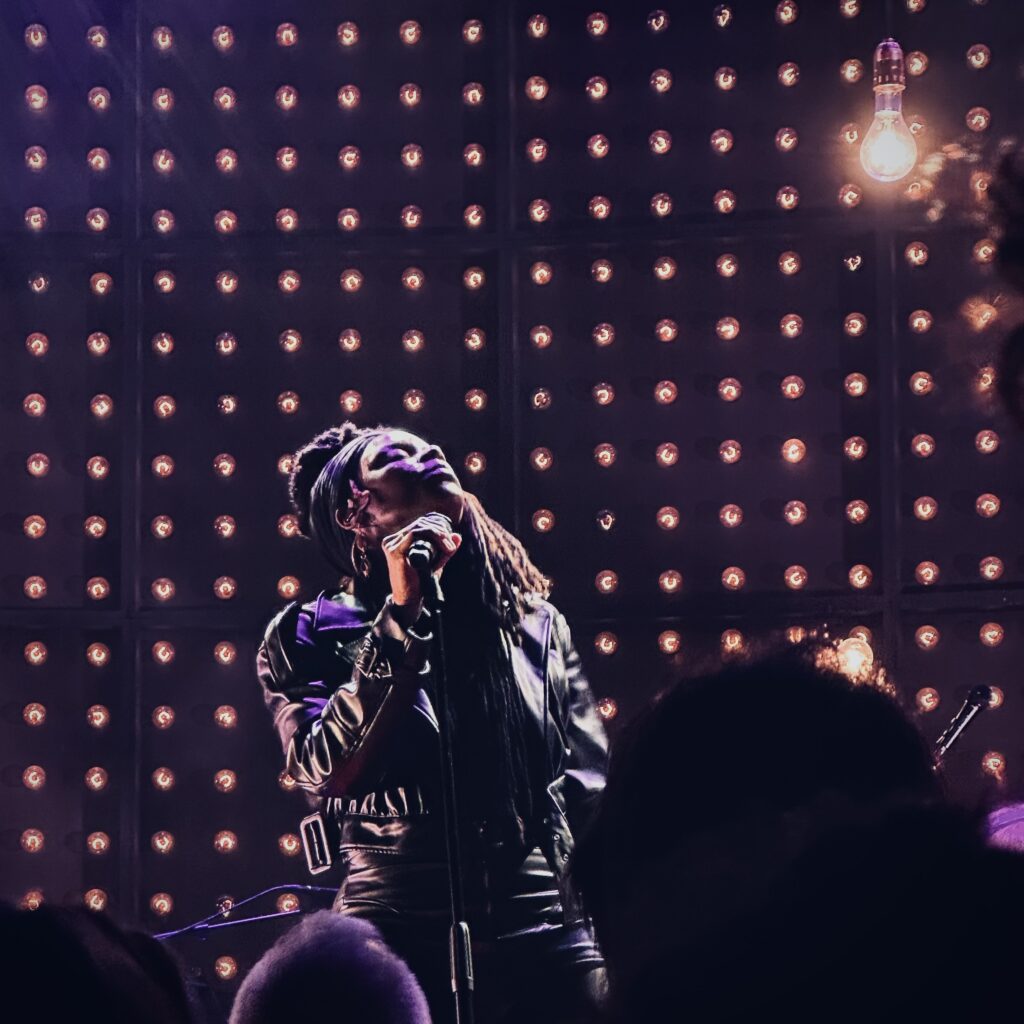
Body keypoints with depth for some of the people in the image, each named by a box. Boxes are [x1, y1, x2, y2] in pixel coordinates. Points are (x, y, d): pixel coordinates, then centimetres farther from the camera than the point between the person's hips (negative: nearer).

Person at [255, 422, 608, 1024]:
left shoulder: (533, 622, 10)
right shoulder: (310, 636, 2)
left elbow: (591, 784, 12)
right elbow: (329, 771, -14)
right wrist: (401, 615, -12)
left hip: (543, 936, 2)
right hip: (397, 944, -2)